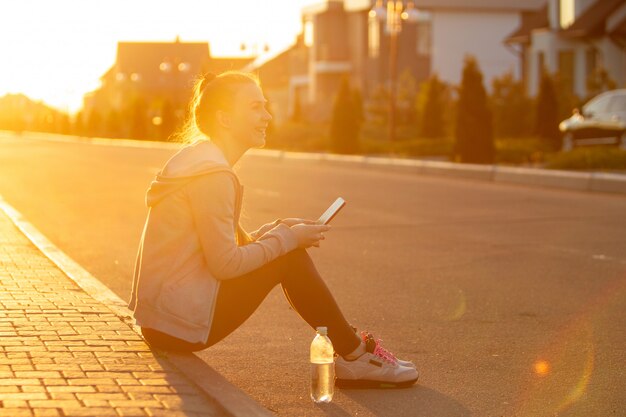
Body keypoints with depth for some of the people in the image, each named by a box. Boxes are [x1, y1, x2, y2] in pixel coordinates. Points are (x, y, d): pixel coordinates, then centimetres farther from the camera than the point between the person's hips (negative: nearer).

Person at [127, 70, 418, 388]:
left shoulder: (201, 157, 14)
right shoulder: (213, 174, -18)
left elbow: (231, 244, 17)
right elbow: (225, 264, -21)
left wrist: (279, 230, 1)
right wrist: (287, 237, -10)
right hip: (180, 324, -10)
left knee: (288, 250, 11)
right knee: (289, 257, -8)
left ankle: (347, 350, 13)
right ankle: (354, 355, 5)